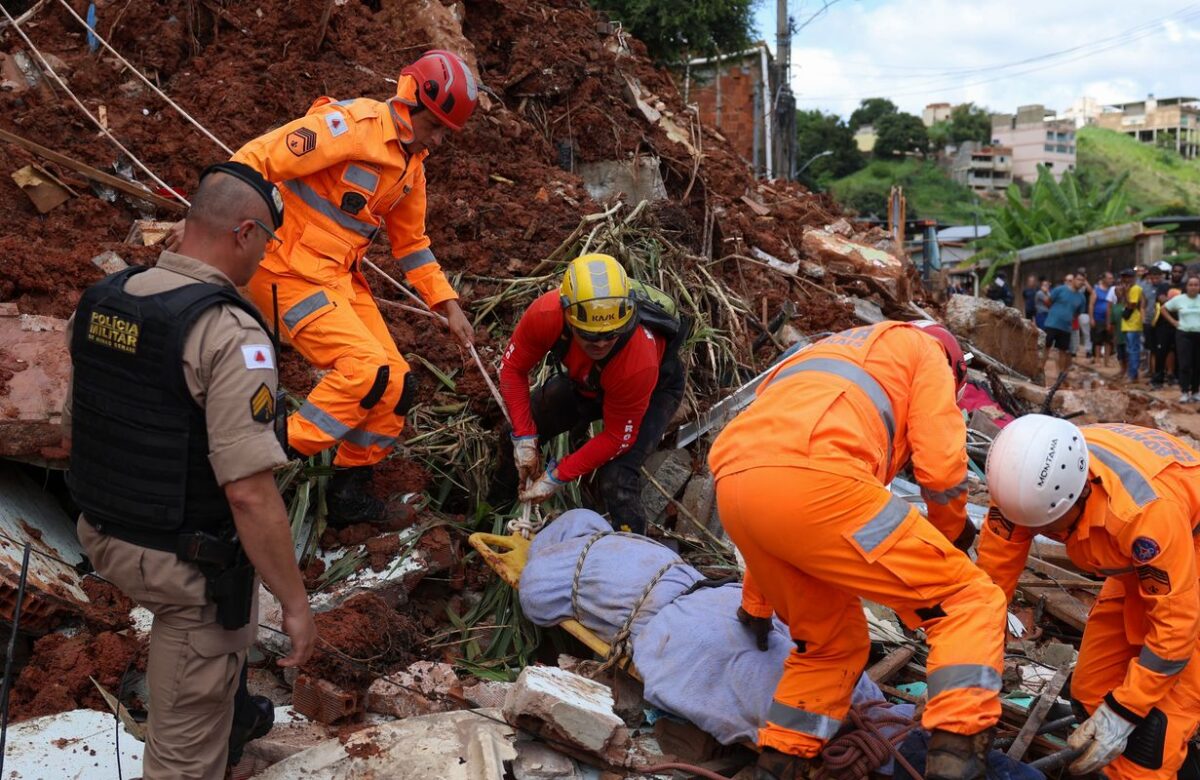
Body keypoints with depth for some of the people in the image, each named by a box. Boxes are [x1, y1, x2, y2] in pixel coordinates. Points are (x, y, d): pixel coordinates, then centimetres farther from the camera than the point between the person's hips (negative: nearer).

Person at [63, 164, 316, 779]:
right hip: (188, 565, -8)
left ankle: (232, 712, 58)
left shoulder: (100, 300, -2)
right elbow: (249, 492, -29)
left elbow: (72, 433, 10)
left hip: (104, 539, 8)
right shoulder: (230, 334, -25)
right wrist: (295, 603, -19)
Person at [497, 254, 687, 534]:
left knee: (617, 480, -23)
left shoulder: (638, 363, -45)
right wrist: (524, 438, -21)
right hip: (586, 380, 5)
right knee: (517, 431, 1)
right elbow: (513, 368, -17)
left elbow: (617, 438, -28)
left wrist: (557, 477, -25)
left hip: (655, 388, -4)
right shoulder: (546, 314, -37)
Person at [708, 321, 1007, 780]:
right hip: (811, 480, -7)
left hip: (735, 485, 8)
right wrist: (953, 530, 32)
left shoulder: (835, 356, 43)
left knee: (831, 642, 27)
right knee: (969, 602, 6)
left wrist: (756, 605, 52)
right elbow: (941, 467, 8)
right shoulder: (925, 349, 24)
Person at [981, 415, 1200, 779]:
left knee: (1159, 713, -12)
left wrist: (1123, 712, -23)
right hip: (1137, 566, 6)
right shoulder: (1031, 479, -25)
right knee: (1093, 689, 8)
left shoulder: (1147, 508, -42)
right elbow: (991, 576, -16)